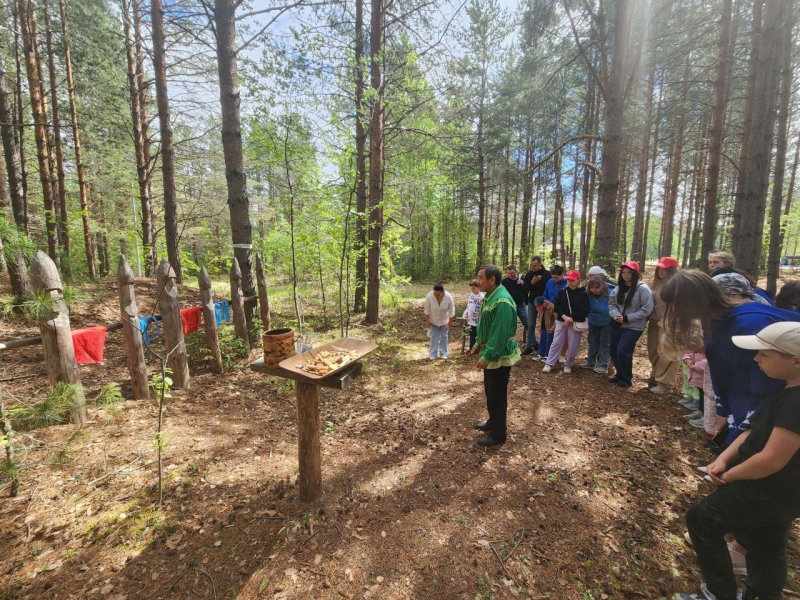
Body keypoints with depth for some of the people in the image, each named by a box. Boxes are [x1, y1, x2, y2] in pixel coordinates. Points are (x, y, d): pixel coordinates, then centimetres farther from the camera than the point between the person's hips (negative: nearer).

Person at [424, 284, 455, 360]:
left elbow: (451, 310, -14)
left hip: (444, 320, 0)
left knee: (444, 336, 8)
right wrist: (427, 320, -11)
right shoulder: (429, 296, -30)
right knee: (434, 336, 4)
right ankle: (433, 354, 13)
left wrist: (450, 321, -6)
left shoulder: (449, 297, -30)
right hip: (433, 320, 0)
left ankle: (443, 353, 19)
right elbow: (427, 309, -16)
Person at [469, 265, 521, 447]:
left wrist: (487, 357, -24)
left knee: (497, 395, 4)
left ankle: (498, 434, 19)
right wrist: (478, 343, 17)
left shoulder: (502, 301, -26)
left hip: (499, 356, -10)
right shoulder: (491, 296, 7)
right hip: (490, 353, 10)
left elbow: (500, 333, -28)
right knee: (490, 391, 22)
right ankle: (492, 422, 39)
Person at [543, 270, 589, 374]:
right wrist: (564, 316, -15)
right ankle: (549, 363, 11)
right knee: (556, 343, 4)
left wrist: (570, 319, -14)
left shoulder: (583, 294, -3)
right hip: (561, 321, 2)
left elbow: (584, 311, -8)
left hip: (576, 323, -2)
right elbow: (556, 306, 0)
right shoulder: (562, 292, 5)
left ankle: (568, 365, 22)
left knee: (573, 346, 4)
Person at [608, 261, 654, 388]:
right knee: (614, 351, 10)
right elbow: (612, 303, 7)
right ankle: (620, 374, 32)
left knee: (623, 351, -11)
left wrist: (627, 318, -18)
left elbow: (647, 309, -16)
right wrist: (616, 315, -13)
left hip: (634, 327, -6)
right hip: (617, 325, 6)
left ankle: (627, 379, 11)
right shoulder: (619, 287, 5)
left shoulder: (642, 288, -12)